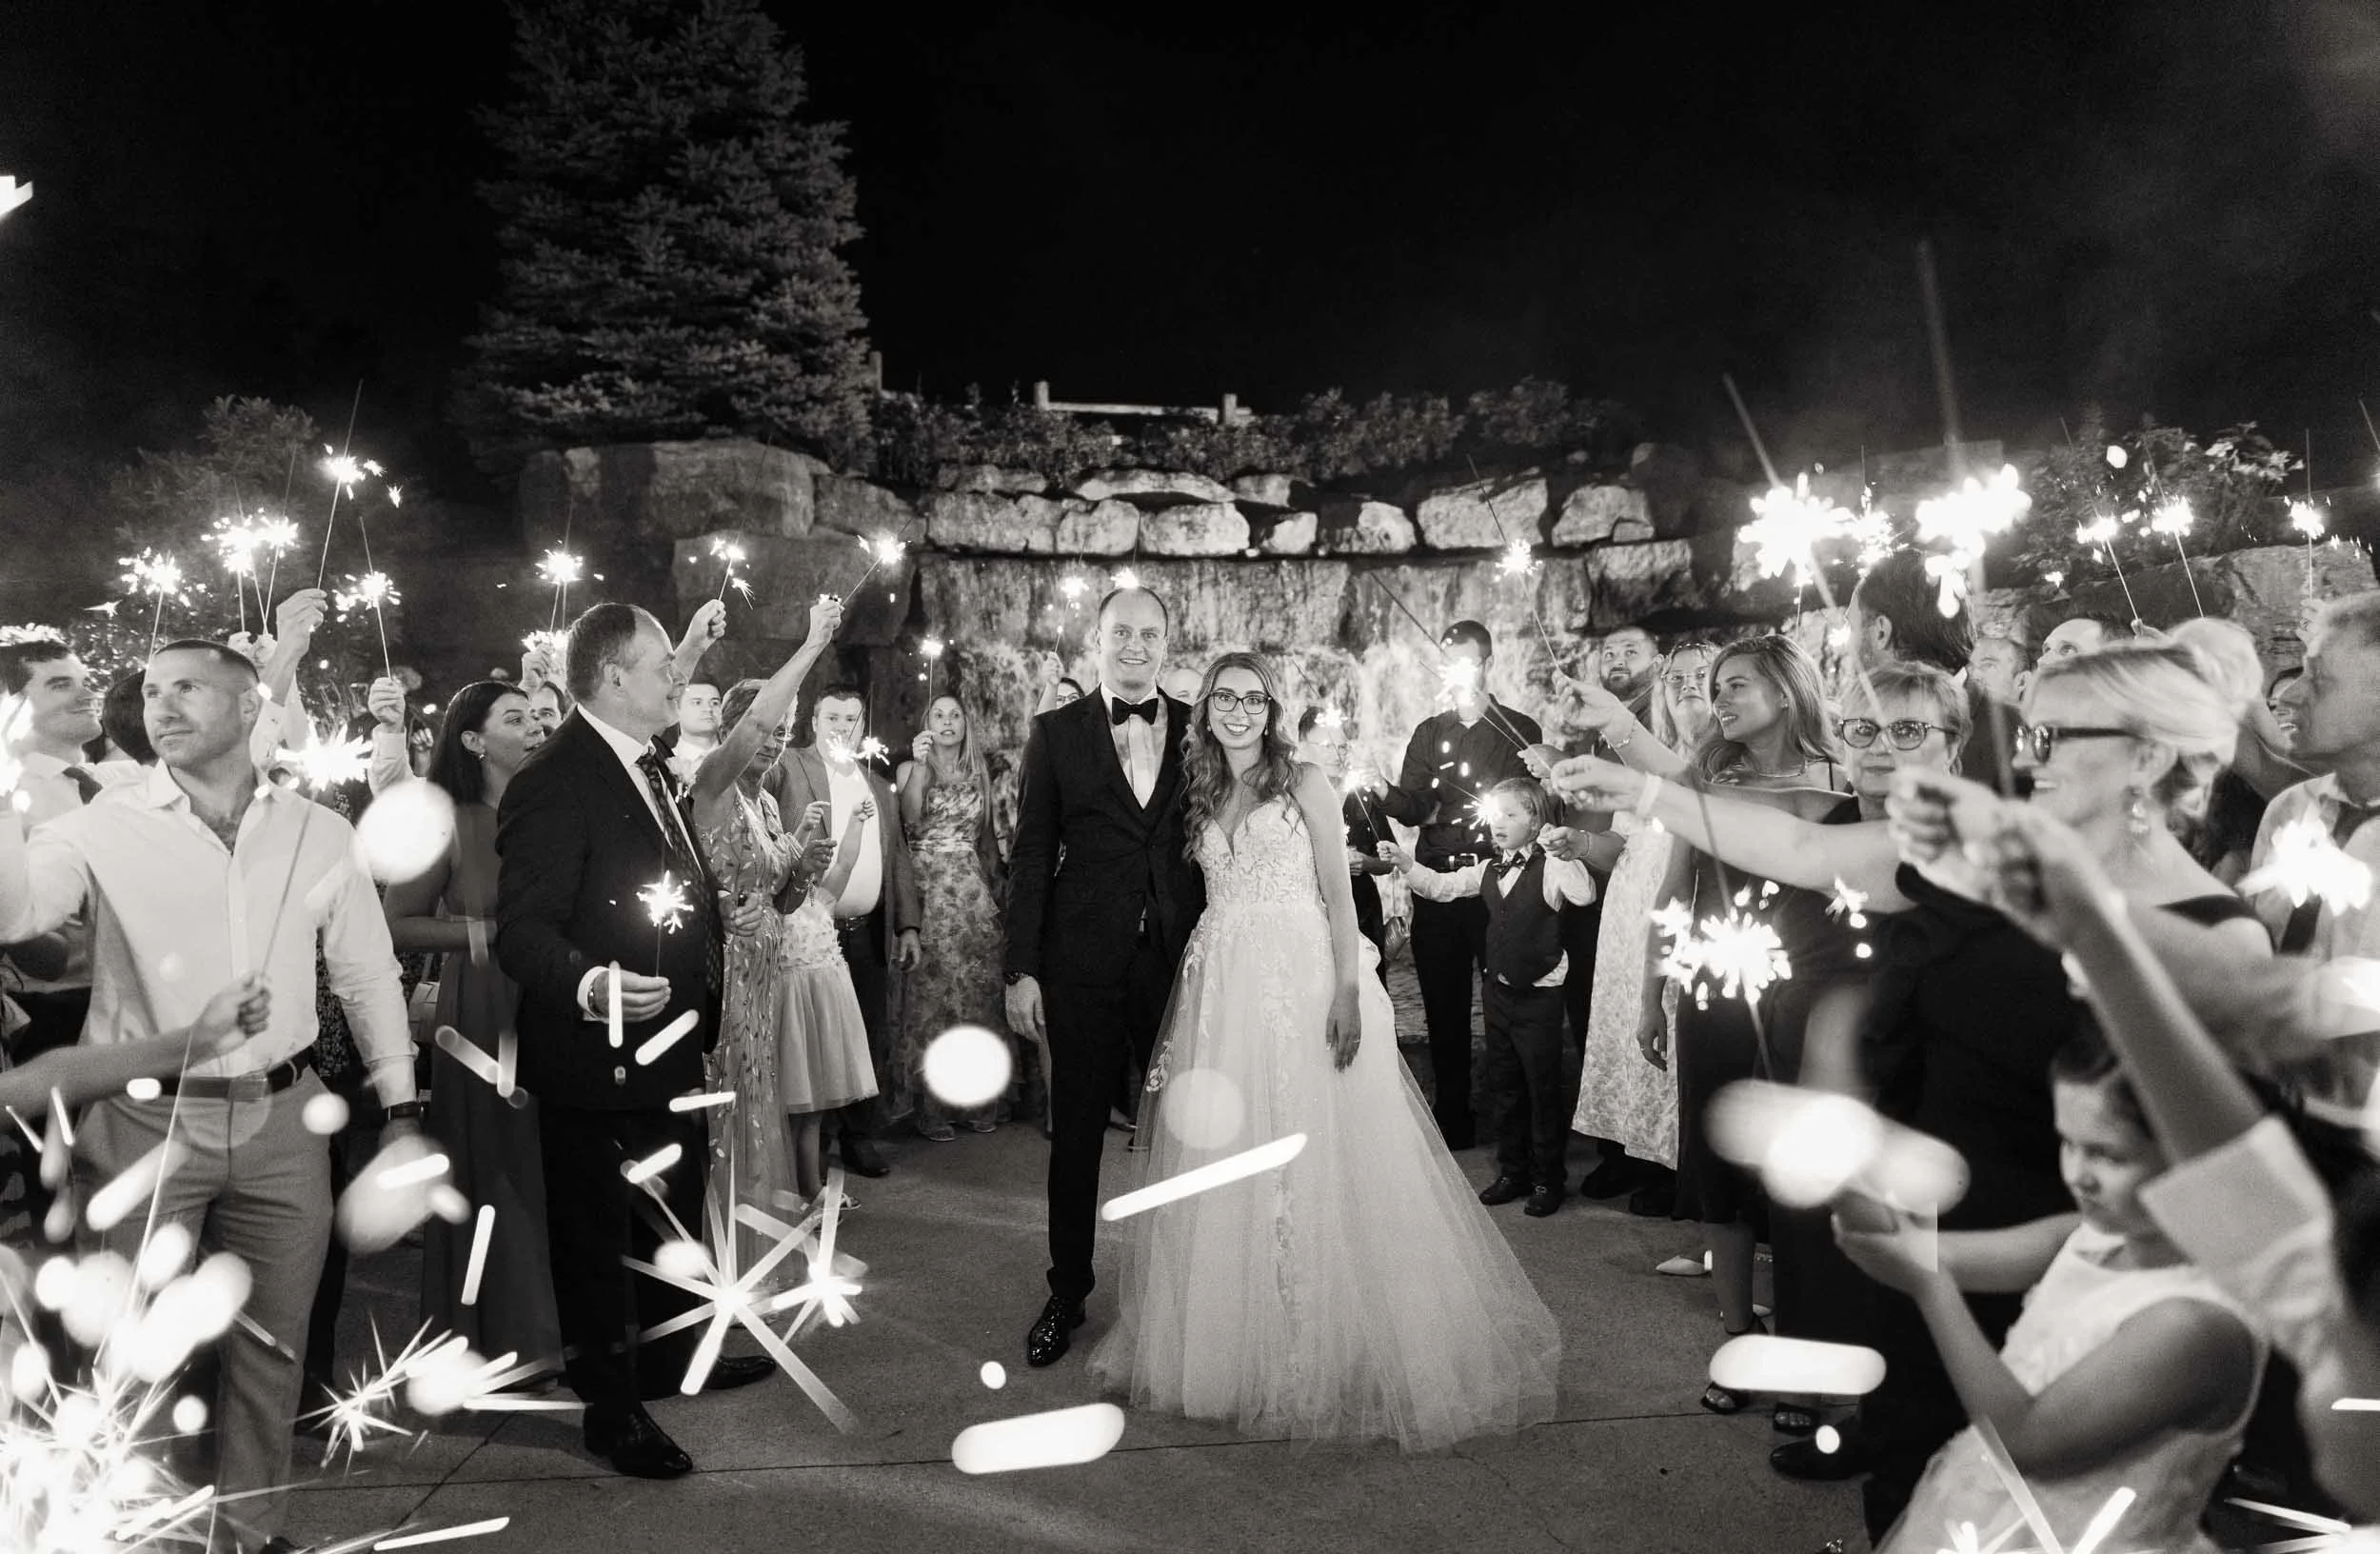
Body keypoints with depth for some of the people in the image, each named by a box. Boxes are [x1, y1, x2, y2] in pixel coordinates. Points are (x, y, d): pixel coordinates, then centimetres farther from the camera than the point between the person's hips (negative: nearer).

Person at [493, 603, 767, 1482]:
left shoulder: (651, 769, 9)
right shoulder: (554, 782, -21)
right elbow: (523, 928, -25)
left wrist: (702, 1005, 13)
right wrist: (587, 985, -42)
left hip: (672, 1049, 9)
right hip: (595, 1058, -9)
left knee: (674, 1218, 24)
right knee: (597, 1236, 9)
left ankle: (667, 1359, 44)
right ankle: (611, 1409, 26)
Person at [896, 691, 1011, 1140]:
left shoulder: (979, 773, 15)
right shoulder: (911, 768, 4)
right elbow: (910, 818, -14)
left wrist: (996, 878, 9)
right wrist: (920, 765, -21)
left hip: (973, 887, 4)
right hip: (927, 886, -4)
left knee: (979, 985, 1)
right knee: (931, 986, -8)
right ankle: (929, 1105, -3)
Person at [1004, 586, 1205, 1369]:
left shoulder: (1200, 729, 5)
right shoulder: (1056, 732, 2)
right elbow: (1031, 856, 0)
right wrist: (1021, 969, -5)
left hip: (1182, 958, 1)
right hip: (1084, 964, -1)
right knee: (1076, 1130, 9)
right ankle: (1067, 1293, 25)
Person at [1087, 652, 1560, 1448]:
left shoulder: (1305, 783, 2)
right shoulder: (1201, 796, 15)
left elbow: (1338, 894, -3)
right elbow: (1208, 901, 15)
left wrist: (1347, 989, -15)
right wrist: (1189, 1002, 8)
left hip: (1303, 983, -4)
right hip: (1223, 993, 5)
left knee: (1318, 1157, -4)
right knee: (1223, 1163, 6)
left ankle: (1329, 1344, 7)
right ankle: (1233, 1339, 18)